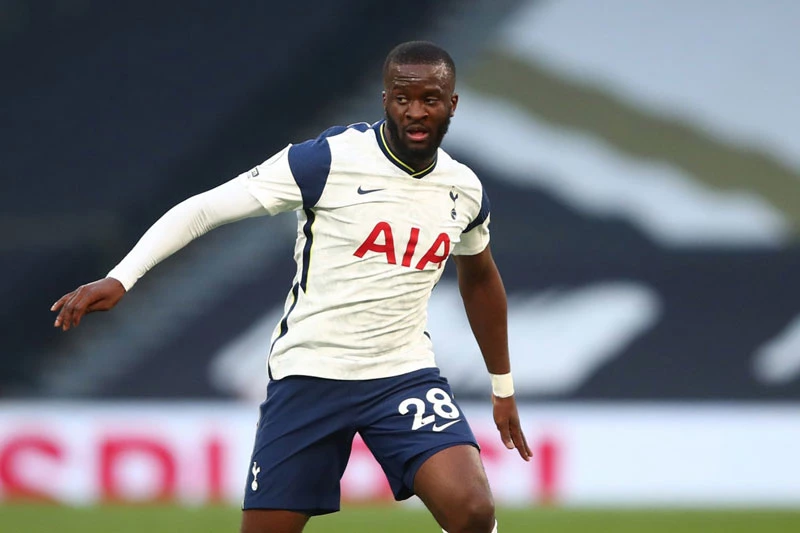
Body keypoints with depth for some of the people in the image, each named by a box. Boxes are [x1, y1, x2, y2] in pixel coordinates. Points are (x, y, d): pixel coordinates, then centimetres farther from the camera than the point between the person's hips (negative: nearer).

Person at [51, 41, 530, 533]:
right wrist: (119, 279, -24)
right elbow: (203, 209, -13)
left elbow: (479, 276, 25)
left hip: (405, 376, 3)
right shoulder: (329, 160, -13)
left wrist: (504, 386, 30)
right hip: (308, 376, -3)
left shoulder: (465, 191, 3)